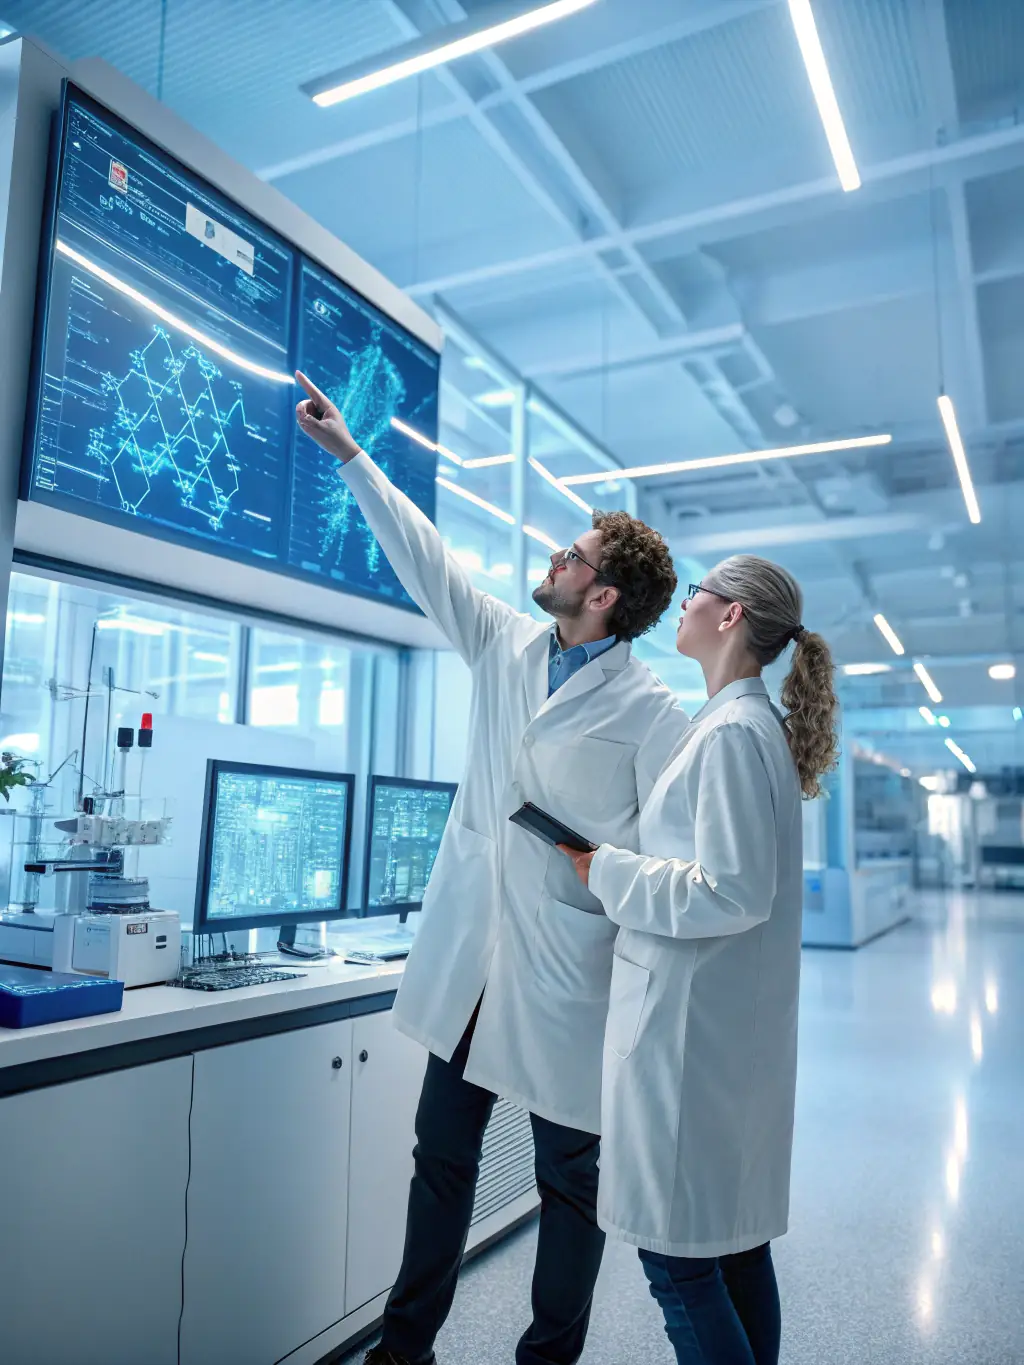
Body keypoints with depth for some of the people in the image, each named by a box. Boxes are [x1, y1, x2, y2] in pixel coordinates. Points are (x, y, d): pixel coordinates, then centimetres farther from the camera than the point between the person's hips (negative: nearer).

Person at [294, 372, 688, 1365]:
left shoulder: (648, 710, -11)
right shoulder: (505, 646, 4)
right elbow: (423, 558, 10)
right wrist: (350, 453, 13)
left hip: (566, 977, -5)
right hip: (469, 956, 6)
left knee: (570, 1180, 13)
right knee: (442, 1156, 19)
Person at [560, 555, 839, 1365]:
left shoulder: (733, 733, -17)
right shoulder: (750, 723, 12)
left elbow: (733, 893, -22)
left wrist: (606, 870, -14)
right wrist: (618, 864, 12)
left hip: (692, 1025, -10)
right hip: (729, 1024, 10)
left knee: (679, 1256, 2)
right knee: (736, 1238, 19)